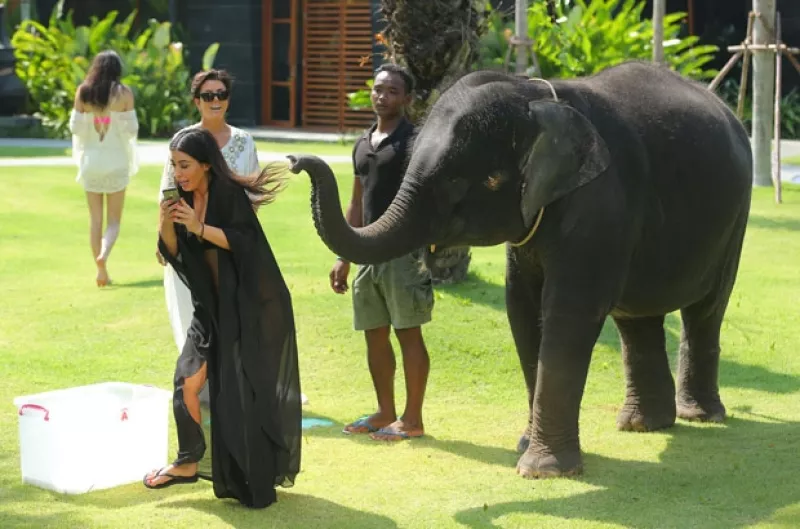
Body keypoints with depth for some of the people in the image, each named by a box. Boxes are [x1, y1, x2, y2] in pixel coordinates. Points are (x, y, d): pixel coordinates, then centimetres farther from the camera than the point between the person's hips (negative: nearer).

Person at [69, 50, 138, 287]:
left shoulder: (83, 91, -2)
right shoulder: (124, 93, -7)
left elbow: (75, 127, -1)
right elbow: (131, 129, -6)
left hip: (91, 159, 2)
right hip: (116, 160, -2)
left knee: (95, 219, 10)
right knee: (114, 220, 6)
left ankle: (102, 272, 8)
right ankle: (104, 254, -22)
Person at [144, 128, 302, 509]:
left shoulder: (229, 193, -15)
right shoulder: (184, 198, 4)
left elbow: (247, 243, -24)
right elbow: (174, 254, 5)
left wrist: (199, 227, -28)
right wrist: (167, 225, -14)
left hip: (250, 306, -6)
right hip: (213, 305, 7)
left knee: (245, 388, -3)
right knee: (188, 381, -1)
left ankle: (255, 478, 7)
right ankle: (188, 463, 13)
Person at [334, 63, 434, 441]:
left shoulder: (413, 141, -7)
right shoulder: (363, 145, 16)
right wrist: (343, 257, 17)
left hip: (404, 251, -8)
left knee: (408, 333, -3)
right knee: (374, 335, 11)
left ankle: (412, 419, 3)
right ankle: (385, 413, 21)